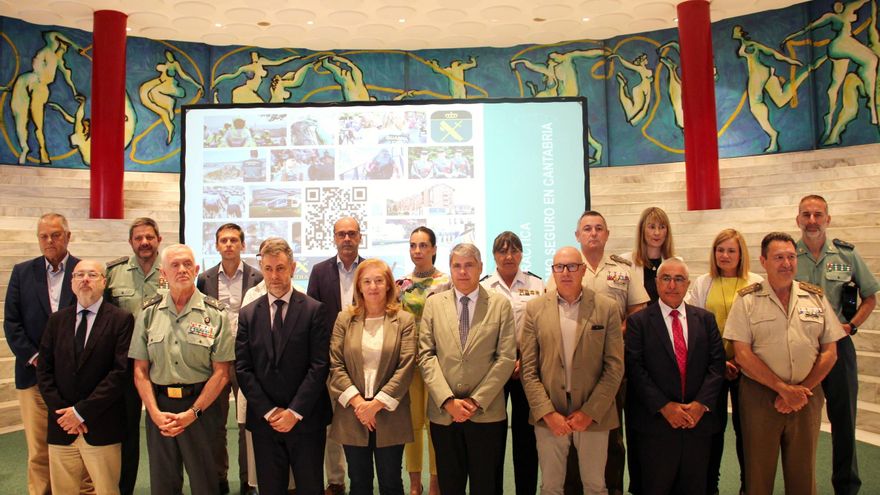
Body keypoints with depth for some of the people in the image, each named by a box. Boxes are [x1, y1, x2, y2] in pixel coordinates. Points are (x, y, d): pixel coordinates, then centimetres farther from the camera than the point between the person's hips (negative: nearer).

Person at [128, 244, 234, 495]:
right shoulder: (149, 312, 4)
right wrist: (155, 413, -7)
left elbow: (221, 373, -5)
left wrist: (192, 413, -11)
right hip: (159, 408, 2)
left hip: (201, 407, -2)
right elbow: (140, 370, 4)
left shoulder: (215, 313, -4)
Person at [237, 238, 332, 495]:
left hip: (306, 419, -2)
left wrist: (295, 412, -12)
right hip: (264, 420, 3)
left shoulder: (315, 310, -4)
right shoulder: (248, 314, 5)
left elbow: (319, 365, -9)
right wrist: (269, 411, -7)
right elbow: (243, 369, 1)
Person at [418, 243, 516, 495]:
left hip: (487, 413, -1)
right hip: (443, 413, 1)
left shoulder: (500, 304, 2)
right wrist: (448, 400, -10)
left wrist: (477, 401, -11)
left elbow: (506, 358, -4)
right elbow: (426, 355, 0)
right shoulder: (434, 304, 6)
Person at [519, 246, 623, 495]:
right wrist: (547, 413, -9)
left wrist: (590, 412, -10)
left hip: (593, 416, 0)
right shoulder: (534, 309, 0)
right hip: (548, 416, 1)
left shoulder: (607, 308, -2)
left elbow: (614, 366, -4)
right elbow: (528, 369, -1)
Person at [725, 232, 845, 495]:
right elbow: (742, 355, -8)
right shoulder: (747, 300, -3)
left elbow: (829, 352, 5)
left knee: (803, 474, 11)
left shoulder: (816, 297, 6)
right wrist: (784, 388, -12)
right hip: (759, 396, -2)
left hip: (807, 396, 3)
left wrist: (802, 390, -5)